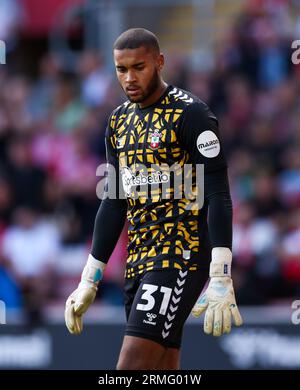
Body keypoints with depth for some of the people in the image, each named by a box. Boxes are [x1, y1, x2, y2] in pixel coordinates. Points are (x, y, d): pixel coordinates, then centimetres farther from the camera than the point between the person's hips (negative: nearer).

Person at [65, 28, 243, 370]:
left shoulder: (190, 113, -8)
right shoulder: (120, 121, 15)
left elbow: (218, 197, -13)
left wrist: (221, 280, -20)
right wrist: (89, 281, 17)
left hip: (181, 256, -8)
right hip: (139, 261, 8)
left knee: (132, 366, -17)